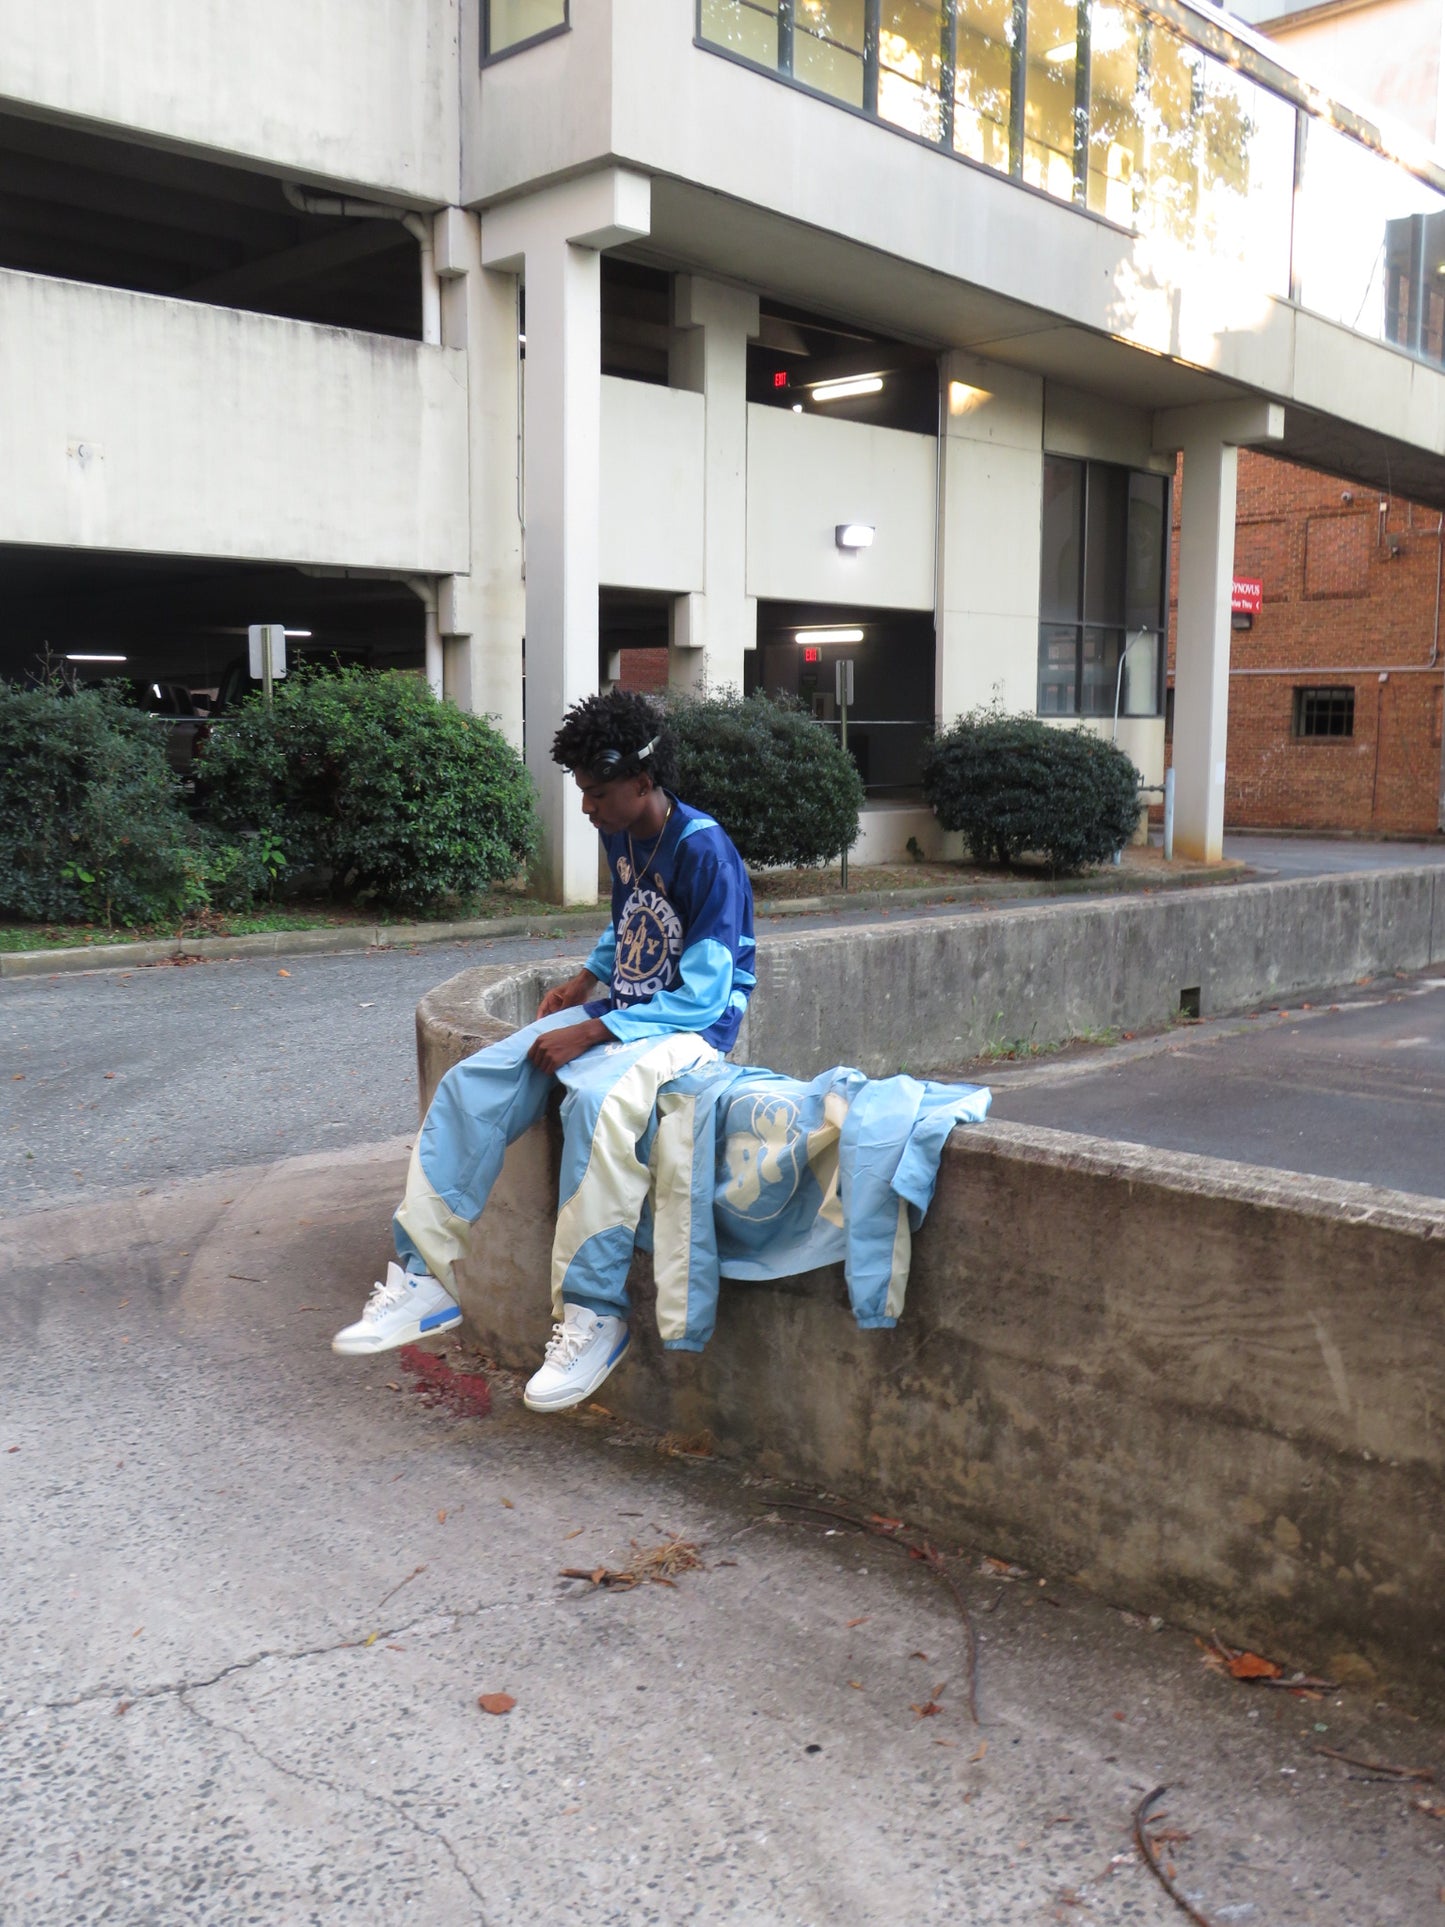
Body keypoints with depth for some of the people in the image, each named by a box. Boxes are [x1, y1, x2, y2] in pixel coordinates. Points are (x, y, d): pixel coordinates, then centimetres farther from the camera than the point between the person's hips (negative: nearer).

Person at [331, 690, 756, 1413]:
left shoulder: (704, 852, -18)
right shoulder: (621, 836, 6)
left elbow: (700, 997, -21)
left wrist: (588, 1033, -23)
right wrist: (586, 979, 10)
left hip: (688, 1027, -8)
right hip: (616, 1012, 8)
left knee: (600, 1101, -39)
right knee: (470, 1085, -9)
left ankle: (594, 1314, -28)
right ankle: (423, 1278, -6)